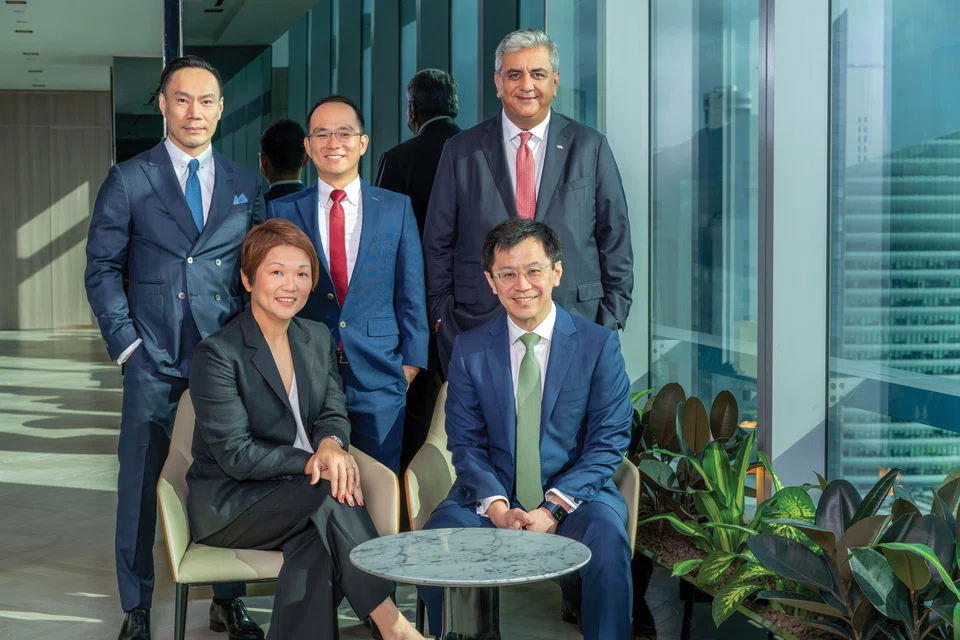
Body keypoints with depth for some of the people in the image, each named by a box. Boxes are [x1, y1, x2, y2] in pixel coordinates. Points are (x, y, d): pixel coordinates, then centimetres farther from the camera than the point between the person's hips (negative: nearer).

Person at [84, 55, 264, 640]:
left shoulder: (246, 186, 11)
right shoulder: (129, 181, 3)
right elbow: (101, 269, 3)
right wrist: (126, 343, -6)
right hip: (155, 361, -2)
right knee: (141, 483, 3)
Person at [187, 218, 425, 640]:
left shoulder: (317, 338, 8)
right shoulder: (217, 355, -13)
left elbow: (334, 413, 6)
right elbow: (235, 455, -15)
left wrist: (331, 443, -19)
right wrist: (311, 462, -22)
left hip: (298, 494, 5)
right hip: (226, 504, -5)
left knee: (316, 543, -31)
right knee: (330, 495, -31)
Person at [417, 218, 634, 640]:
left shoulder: (599, 344, 1)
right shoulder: (469, 349, 6)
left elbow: (609, 441, -2)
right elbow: (466, 443, 4)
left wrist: (554, 507, -15)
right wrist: (496, 507, -15)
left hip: (575, 494, -1)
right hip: (494, 495, 2)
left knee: (606, 537, -34)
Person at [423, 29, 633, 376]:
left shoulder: (590, 147, 5)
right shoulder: (461, 151, 6)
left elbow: (615, 241, 7)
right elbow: (438, 244, 8)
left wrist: (611, 319, 2)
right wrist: (444, 319, 3)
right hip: (479, 327, 0)